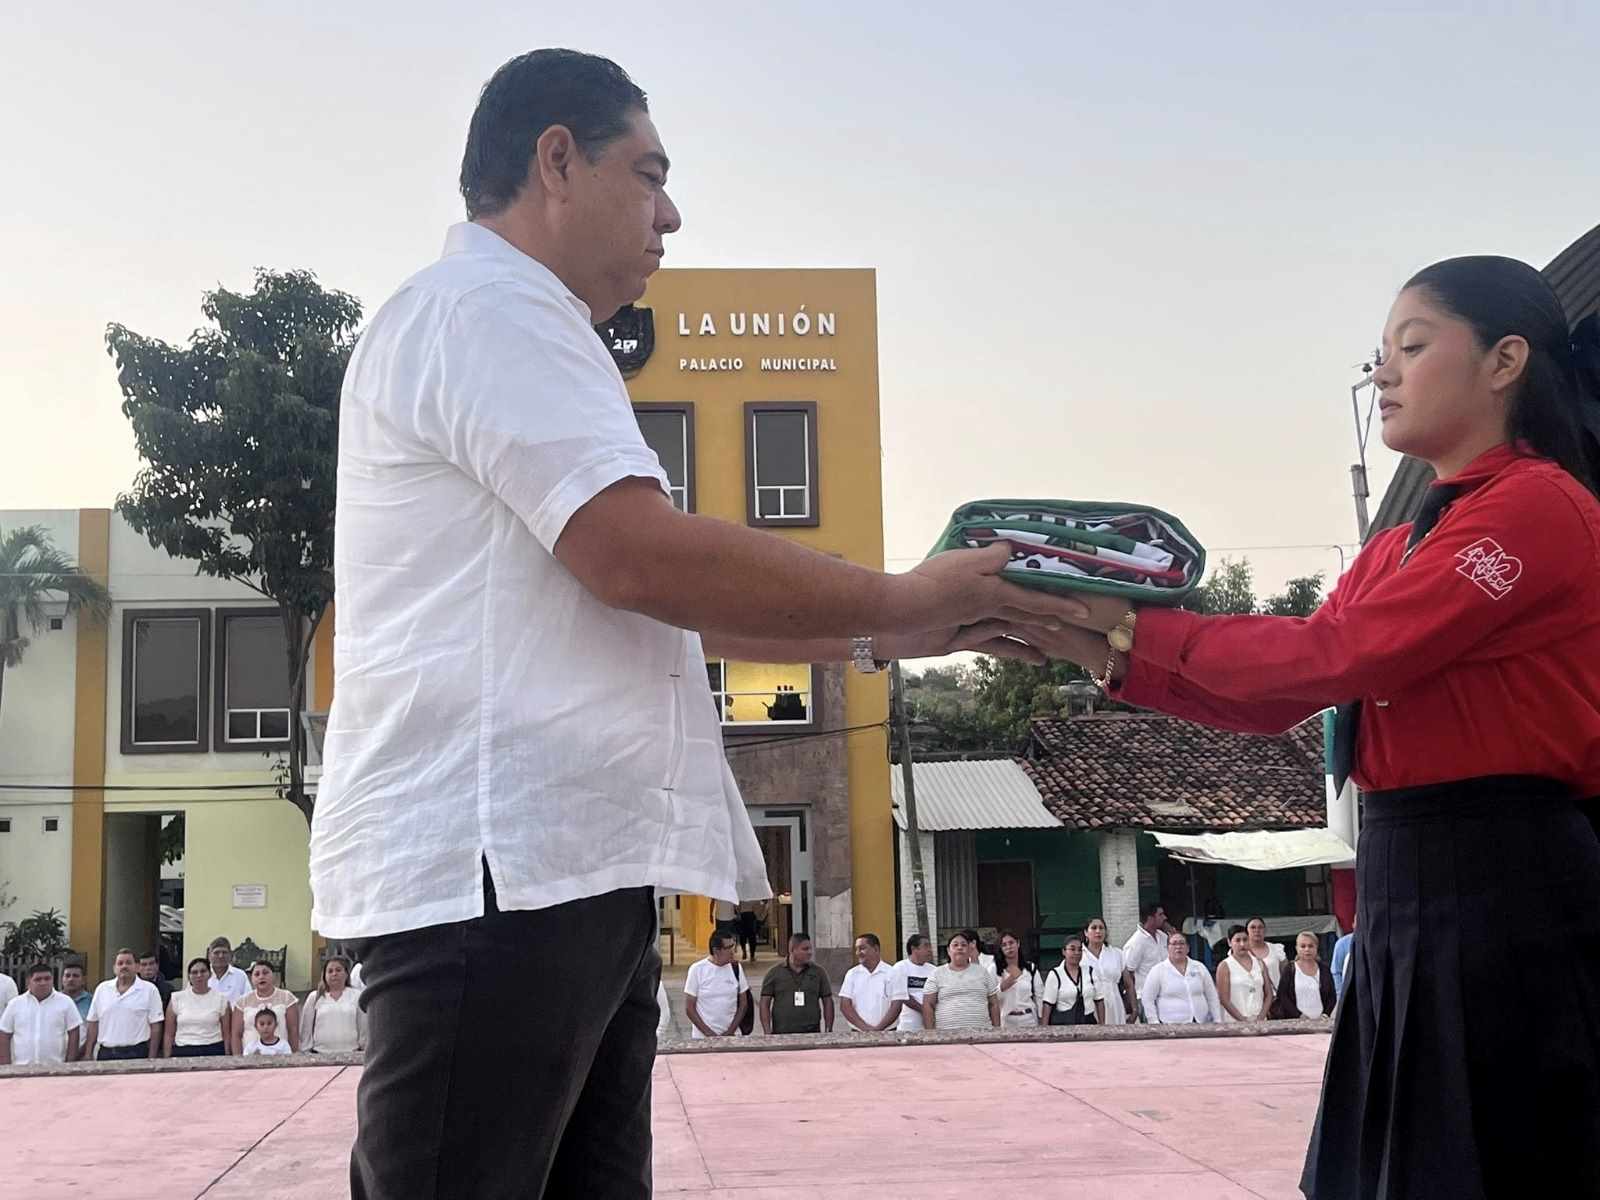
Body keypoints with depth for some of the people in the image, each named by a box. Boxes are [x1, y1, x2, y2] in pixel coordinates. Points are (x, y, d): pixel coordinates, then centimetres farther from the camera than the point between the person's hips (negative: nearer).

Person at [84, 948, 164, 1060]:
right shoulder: (102, 989, 11)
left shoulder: (149, 989, 1)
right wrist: (88, 1054, 7)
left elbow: (155, 1026, -2)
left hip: (136, 1055, -3)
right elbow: (93, 1024, 12)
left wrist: (152, 1059, -7)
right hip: (105, 1054, 3)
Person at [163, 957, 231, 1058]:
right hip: (183, 1053, 1)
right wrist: (167, 1059, 2)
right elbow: (169, 1034, 9)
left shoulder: (221, 999, 5)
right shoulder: (177, 998, 7)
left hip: (213, 1053, -1)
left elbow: (226, 1034, 6)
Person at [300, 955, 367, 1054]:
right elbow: (306, 1029, 12)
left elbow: (364, 1028, 8)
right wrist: (305, 1053, 8)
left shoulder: (357, 996, 8)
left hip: (350, 1054, -1)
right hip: (319, 1055, 1)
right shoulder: (314, 998, 10)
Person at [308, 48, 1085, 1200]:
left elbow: (654, 606, 25)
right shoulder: (486, 308, -7)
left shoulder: (517, 331, 27)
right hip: (500, 866, -10)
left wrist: (882, 636, 17)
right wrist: (903, 598, -7)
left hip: (565, 865, 10)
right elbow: (642, 557, -19)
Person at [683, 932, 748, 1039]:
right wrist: (709, 1033, -10)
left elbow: (743, 1004, 8)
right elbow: (689, 1008, -4)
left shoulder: (735, 969, 3)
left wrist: (730, 1031, -3)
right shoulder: (697, 969, -5)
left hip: (732, 1036, 2)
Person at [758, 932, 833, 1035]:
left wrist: (829, 1031, 2)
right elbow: (765, 1004, 3)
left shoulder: (818, 972, 8)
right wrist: (767, 1032, -6)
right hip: (781, 1035, -1)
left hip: (812, 1034, 1)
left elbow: (828, 1002, 10)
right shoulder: (774, 973, 3)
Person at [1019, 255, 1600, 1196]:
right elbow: (1276, 699, 12)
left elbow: (1332, 655, -19)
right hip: (1405, 888, 9)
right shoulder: (1399, 549, 18)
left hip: (1509, 891, -9)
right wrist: (1107, 655, 3)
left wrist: (1138, 625, -11)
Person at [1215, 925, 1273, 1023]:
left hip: (1260, 1022, 3)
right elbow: (1224, 999, -5)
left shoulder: (1260, 963, 14)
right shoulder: (1225, 966, 2)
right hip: (1235, 1022, -3)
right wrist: (1244, 1020, -10)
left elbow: (1268, 995, 12)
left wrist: (1260, 1017, -2)